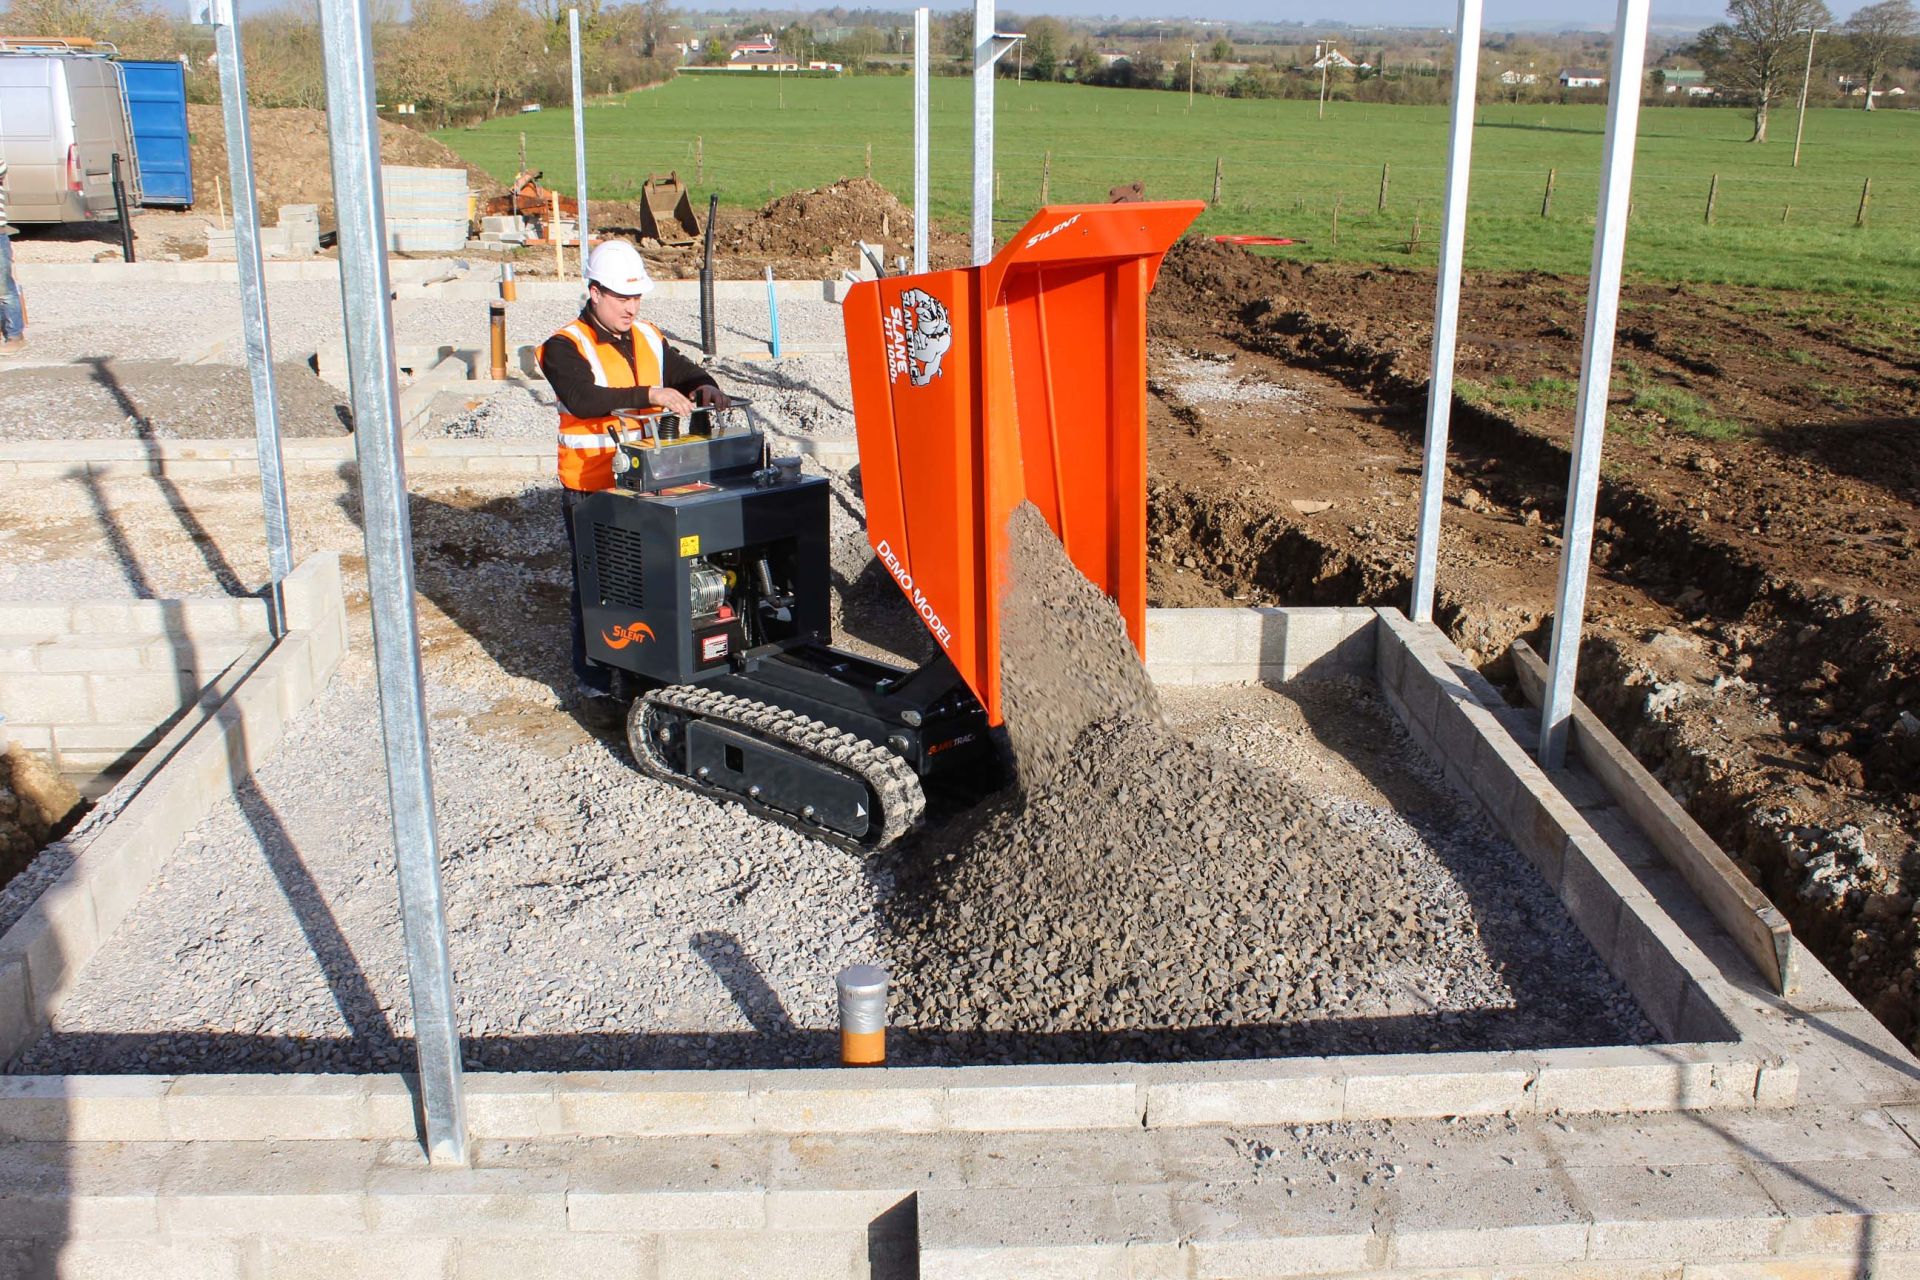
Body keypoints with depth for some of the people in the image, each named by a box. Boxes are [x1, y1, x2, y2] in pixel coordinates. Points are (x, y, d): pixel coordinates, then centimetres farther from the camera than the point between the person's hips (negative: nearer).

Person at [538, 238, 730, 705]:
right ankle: (594, 681, 12)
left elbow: (683, 372, 15)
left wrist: (704, 387, -10)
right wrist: (650, 395, -36)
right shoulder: (566, 347, -10)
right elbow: (583, 399, -27)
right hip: (590, 488, -6)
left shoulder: (649, 338, 11)